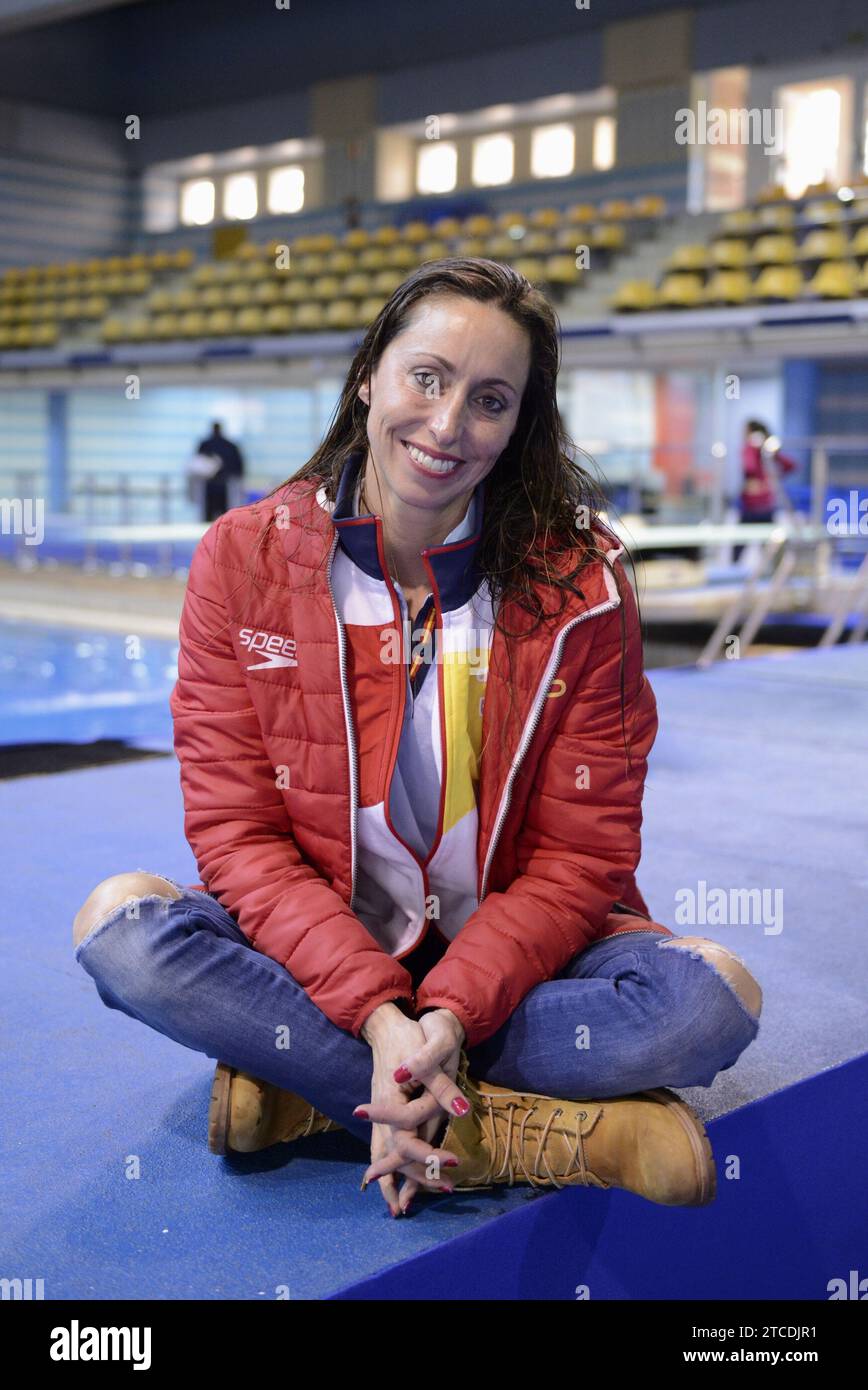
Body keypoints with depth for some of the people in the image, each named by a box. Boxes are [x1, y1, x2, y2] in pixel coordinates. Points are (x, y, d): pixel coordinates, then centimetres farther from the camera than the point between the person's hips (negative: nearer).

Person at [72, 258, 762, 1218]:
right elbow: (238, 832, -11)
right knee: (120, 924, -28)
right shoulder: (244, 560, -7)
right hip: (314, 953, 1)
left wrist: (450, 1014, -25)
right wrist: (377, 1013, -25)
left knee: (713, 998, -27)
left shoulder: (581, 585, -9)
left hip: (505, 959, 0)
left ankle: (319, 1092, -22)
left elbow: (579, 856, -8)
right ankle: (509, 1124, -24)